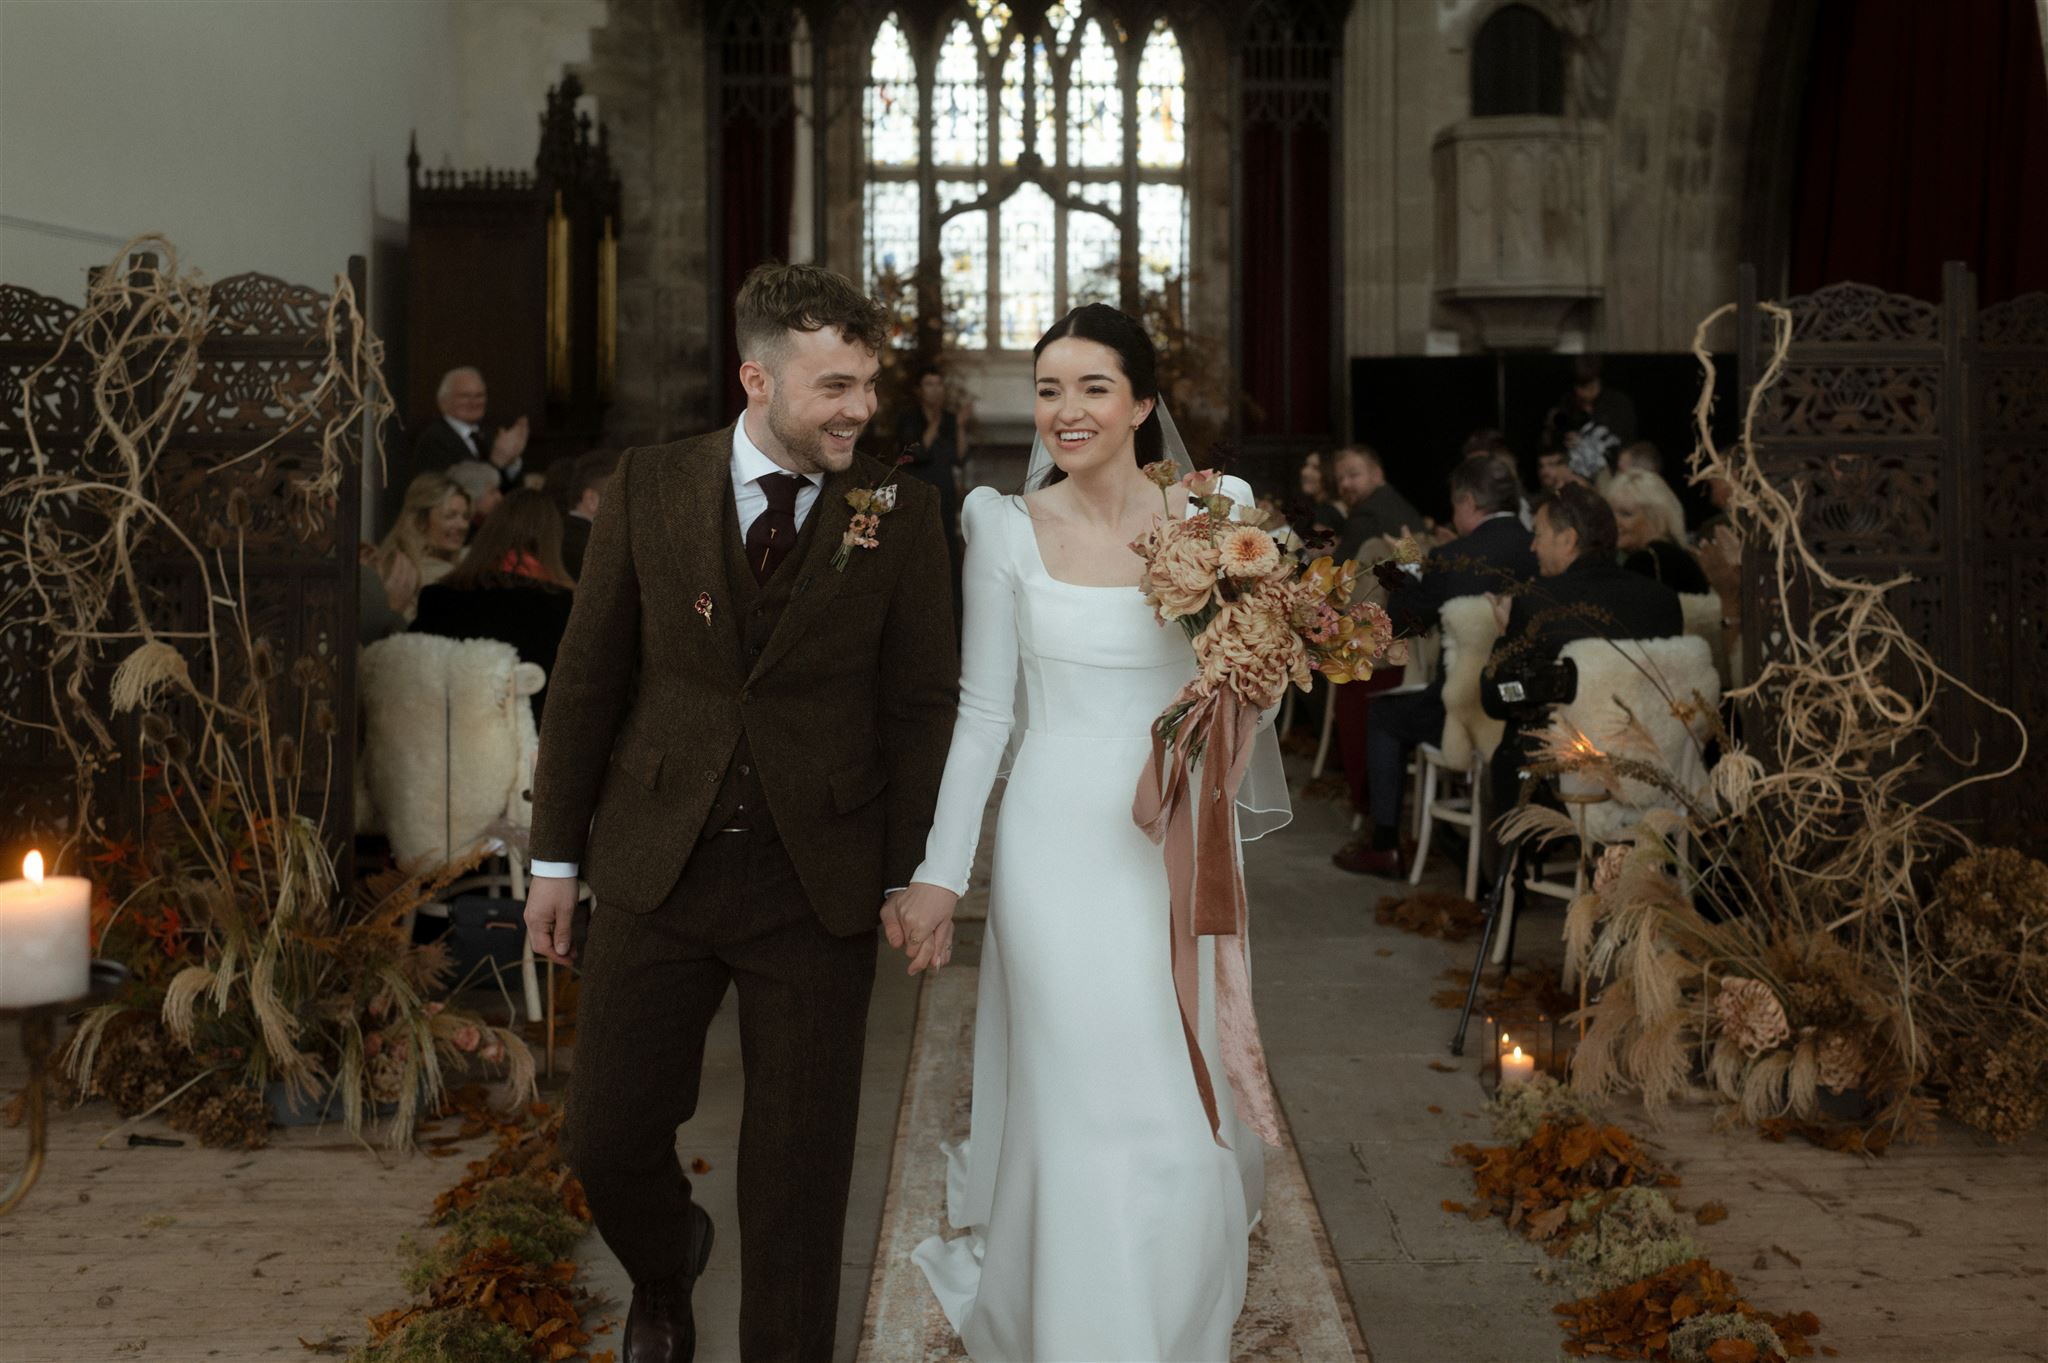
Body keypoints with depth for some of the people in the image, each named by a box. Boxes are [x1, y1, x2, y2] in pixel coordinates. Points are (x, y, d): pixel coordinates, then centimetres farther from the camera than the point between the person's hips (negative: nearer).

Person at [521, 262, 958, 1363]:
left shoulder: (901, 512, -3)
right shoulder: (649, 489, -1)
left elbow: (922, 703, 0)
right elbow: (587, 679, 3)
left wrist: (913, 875, -3)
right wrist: (556, 857, 4)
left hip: (819, 881, -1)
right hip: (658, 862, 1)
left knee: (799, 1163, 6)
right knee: (607, 1136, 9)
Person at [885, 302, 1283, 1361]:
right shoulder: (1008, 527, -3)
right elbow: (983, 712, 0)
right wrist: (939, 874, -2)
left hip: (1178, 846, 2)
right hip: (1057, 847, -2)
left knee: (1187, 1118, 8)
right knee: (1078, 1114, 1)